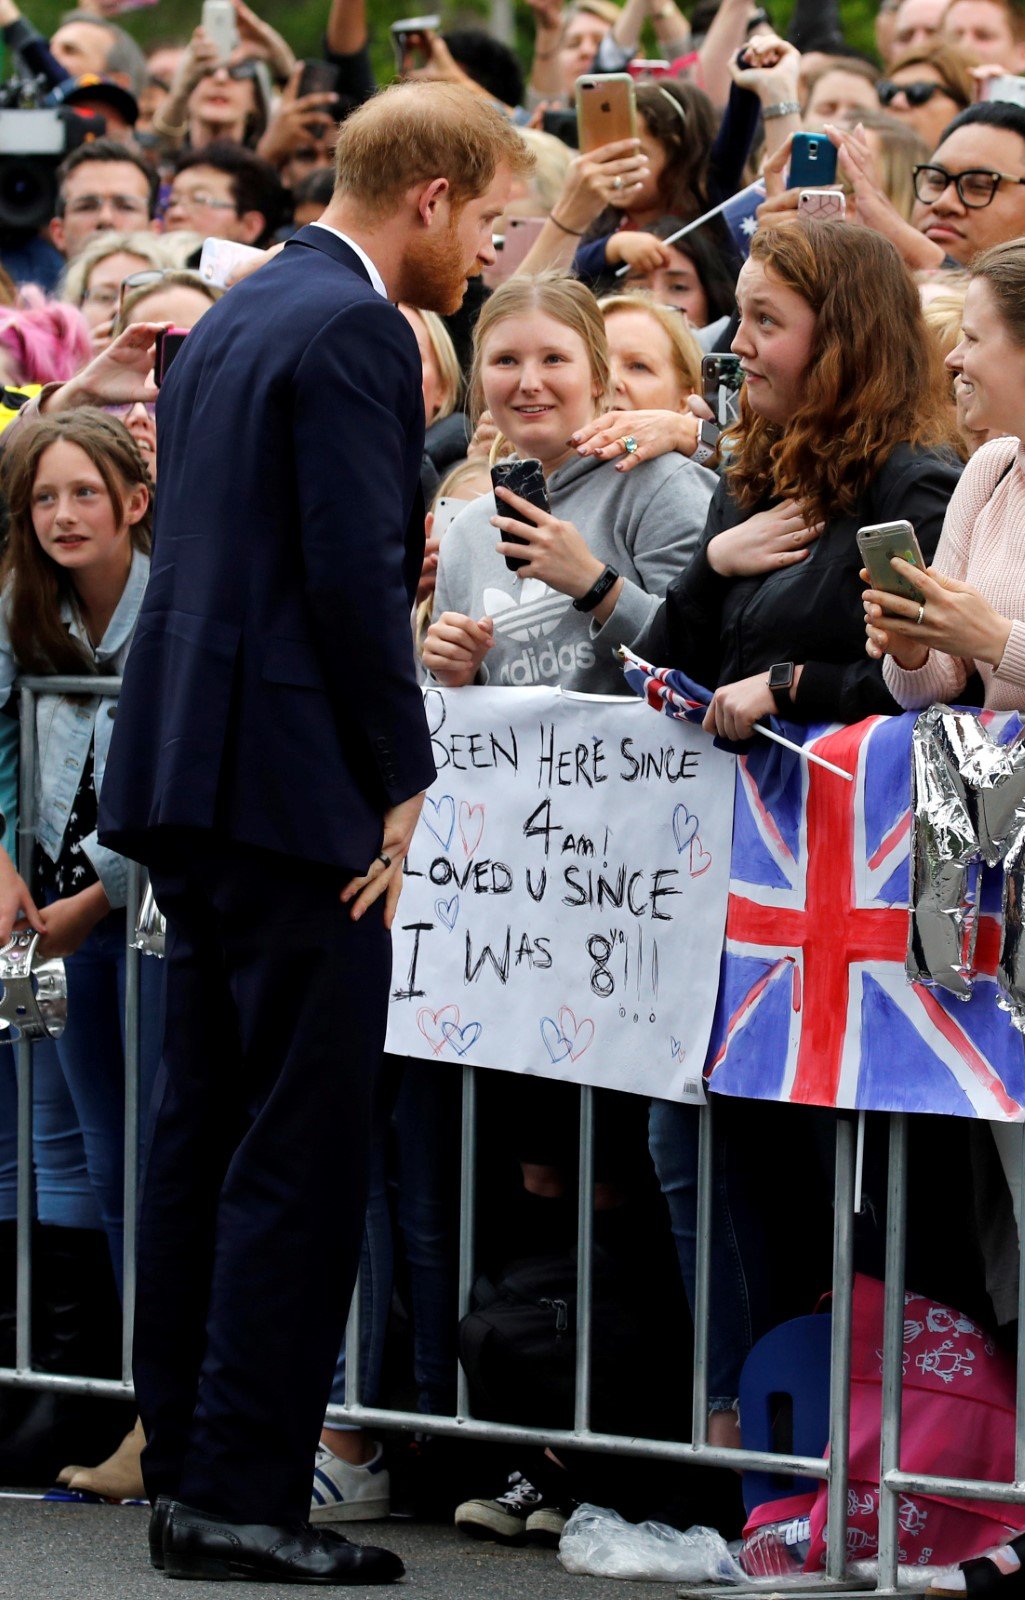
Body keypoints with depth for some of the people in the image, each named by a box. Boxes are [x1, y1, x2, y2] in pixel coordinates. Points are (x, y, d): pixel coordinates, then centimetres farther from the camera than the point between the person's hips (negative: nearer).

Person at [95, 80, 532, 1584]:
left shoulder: (232, 319, 17)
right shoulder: (354, 333, -13)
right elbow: (358, 579, -18)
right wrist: (400, 783, -10)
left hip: (190, 777, 10)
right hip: (295, 784, -10)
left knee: (207, 1125, 13)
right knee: (303, 1144, -6)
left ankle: (184, 1461, 17)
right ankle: (243, 1496, -7)